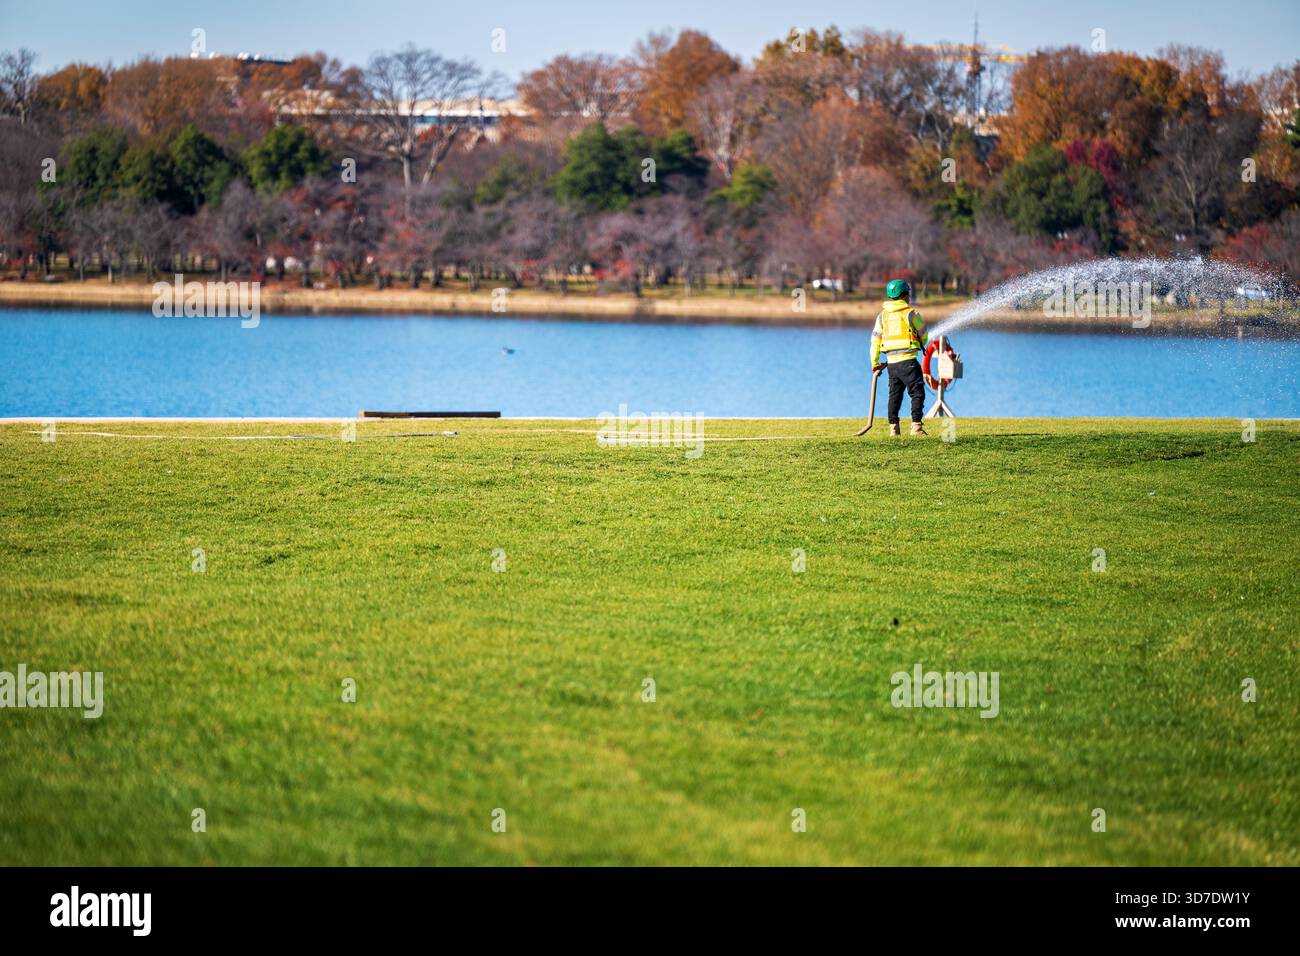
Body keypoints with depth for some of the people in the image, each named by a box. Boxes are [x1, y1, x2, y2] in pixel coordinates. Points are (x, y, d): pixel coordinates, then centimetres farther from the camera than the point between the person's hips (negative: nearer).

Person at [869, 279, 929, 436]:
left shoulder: (882, 316, 9)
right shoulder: (911, 313, -4)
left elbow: (875, 341, 8)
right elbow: (923, 336, 6)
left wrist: (875, 363, 16)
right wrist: (919, 346, 28)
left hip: (891, 362, 5)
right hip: (908, 361, -5)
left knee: (894, 394, 13)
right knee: (917, 393, -1)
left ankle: (893, 427, 10)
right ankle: (916, 425, -10)